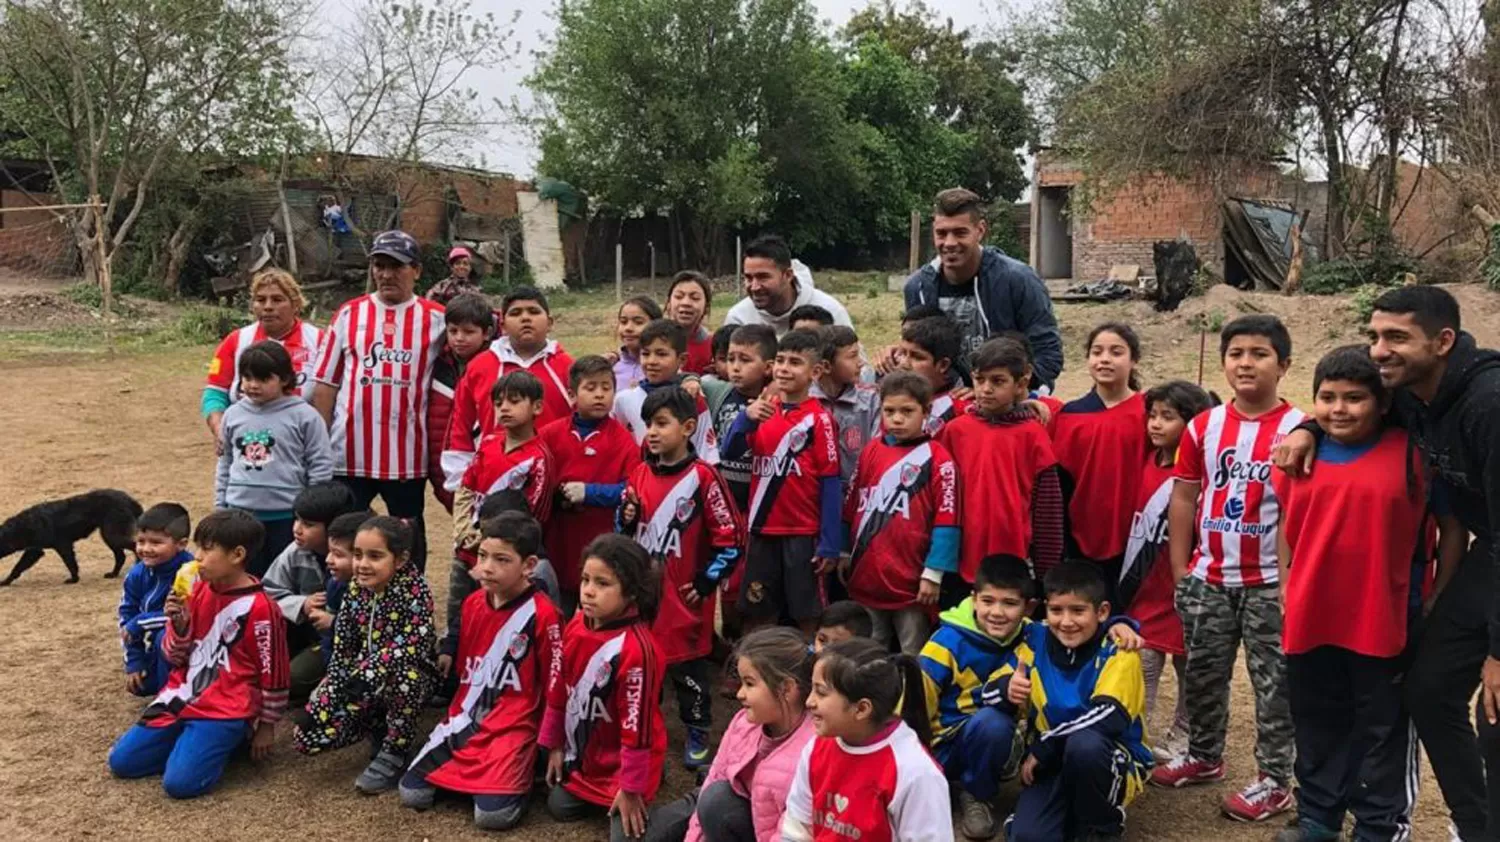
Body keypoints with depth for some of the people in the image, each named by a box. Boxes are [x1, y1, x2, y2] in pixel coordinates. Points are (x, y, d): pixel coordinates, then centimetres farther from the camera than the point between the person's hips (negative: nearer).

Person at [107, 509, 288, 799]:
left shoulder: (258, 608, -17)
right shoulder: (198, 590, 3)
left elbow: (273, 674, -9)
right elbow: (175, 657, 9)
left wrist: (266, 727, -1)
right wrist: (179, 624, -12)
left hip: (226, 708, -7)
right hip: (184, 696, 7)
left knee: (180, 782, -20)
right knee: (121, 761, 2)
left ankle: (229, 738, 5)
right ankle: (190, 738, 18)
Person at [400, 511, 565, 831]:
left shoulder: (543, 615, -16)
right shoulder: (472, 603, 5)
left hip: (512, 726, -6)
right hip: (465, 719, 6)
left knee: (492, 814, -21)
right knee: (412, 793, -5)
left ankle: (523, 767, 7)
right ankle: (474, 771, 16)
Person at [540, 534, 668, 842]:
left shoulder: (636, 648, -33)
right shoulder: (577, 626, -9)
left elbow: (636, 724, -27)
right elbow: (559, 690, 5)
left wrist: (631, 788, -20)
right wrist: (554, 745, 12)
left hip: (622, 761, -7)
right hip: (583, 753, 7)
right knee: (560, 807, 12)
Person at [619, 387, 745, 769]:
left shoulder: (702, 476, -14)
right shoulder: (640, 473, 4)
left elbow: (731, 538, -12)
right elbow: (626, 529, 16)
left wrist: (706, 583, -9)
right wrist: (627, 517, -6)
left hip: (684, 596, -5)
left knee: (689, 667, 8)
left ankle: (698, 736, 25)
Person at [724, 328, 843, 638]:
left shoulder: (819, 418, -9)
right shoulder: (763, 409, 7)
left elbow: (831, 482, -10)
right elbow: (730, 452, -1)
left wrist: (829, 543, -13)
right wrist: (746, 418, -20)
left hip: (803, 533, -5)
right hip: (763, 529, 5)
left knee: (806, 615, 5)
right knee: (758, 615, 12)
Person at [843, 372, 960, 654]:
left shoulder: (937, 459, -9)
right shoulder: (871, 452, 7)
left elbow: (946, 522, -11)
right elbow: (851, 508, 14)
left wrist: (933, 574, -13)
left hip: (910, 582, -5)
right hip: (866, 576, 5)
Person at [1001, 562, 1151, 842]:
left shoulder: (1117, 650, -14)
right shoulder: (1036, 640, -3)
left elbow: (1109, 717, -28)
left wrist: (1041, 748, -24)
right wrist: (1007, 689, -26)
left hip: (1114, 762, -2)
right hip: (1054, 763, 2)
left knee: (1084, 743, -37)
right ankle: (1072, 813, 10)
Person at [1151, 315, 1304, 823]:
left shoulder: (1297, 428, -9)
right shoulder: (1204, 426, 3)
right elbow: (1184, 498, 6)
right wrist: (1180, 570, 3)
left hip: (1271, 582, -4)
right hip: (1207, 577, 4)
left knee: (1273, 681, 6)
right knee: (1202, 674, 16)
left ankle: (1274, 780, 18)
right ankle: (1204, 756, 34)